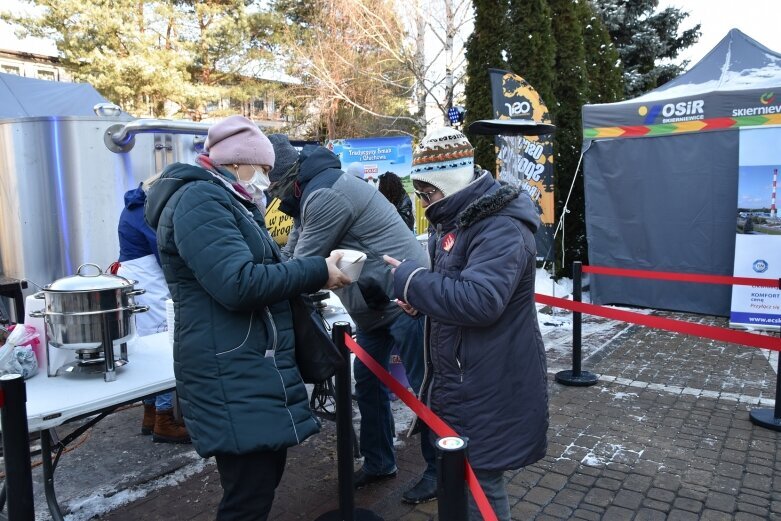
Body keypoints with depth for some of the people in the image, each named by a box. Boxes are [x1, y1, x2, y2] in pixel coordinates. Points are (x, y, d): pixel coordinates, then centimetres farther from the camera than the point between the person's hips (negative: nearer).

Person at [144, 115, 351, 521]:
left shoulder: (223, 201, 20)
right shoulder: (200, 200, -14)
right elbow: (239, 284, -25)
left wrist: (313, 275, 9)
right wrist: (317, 271, -17)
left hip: (254, 367, 11)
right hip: (231, 376, -11)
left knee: (265, 477, 17)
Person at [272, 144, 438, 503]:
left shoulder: (324, 194, -21)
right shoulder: (318, 191, 13)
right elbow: (299, 251, 17)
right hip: (375, 305, 11)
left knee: (423, 388, 1)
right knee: (367, 382, 15)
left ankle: (440, 469, 18)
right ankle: (378, 462, 30)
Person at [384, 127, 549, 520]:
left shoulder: (501, 228, -22)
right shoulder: (456, 220, 10)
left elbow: (478, 300, -34)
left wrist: (409, 279, -22)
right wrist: (419, 297, 0)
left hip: (490, 388, -10)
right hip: (460, 378, 10)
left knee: (478, 481, 3)